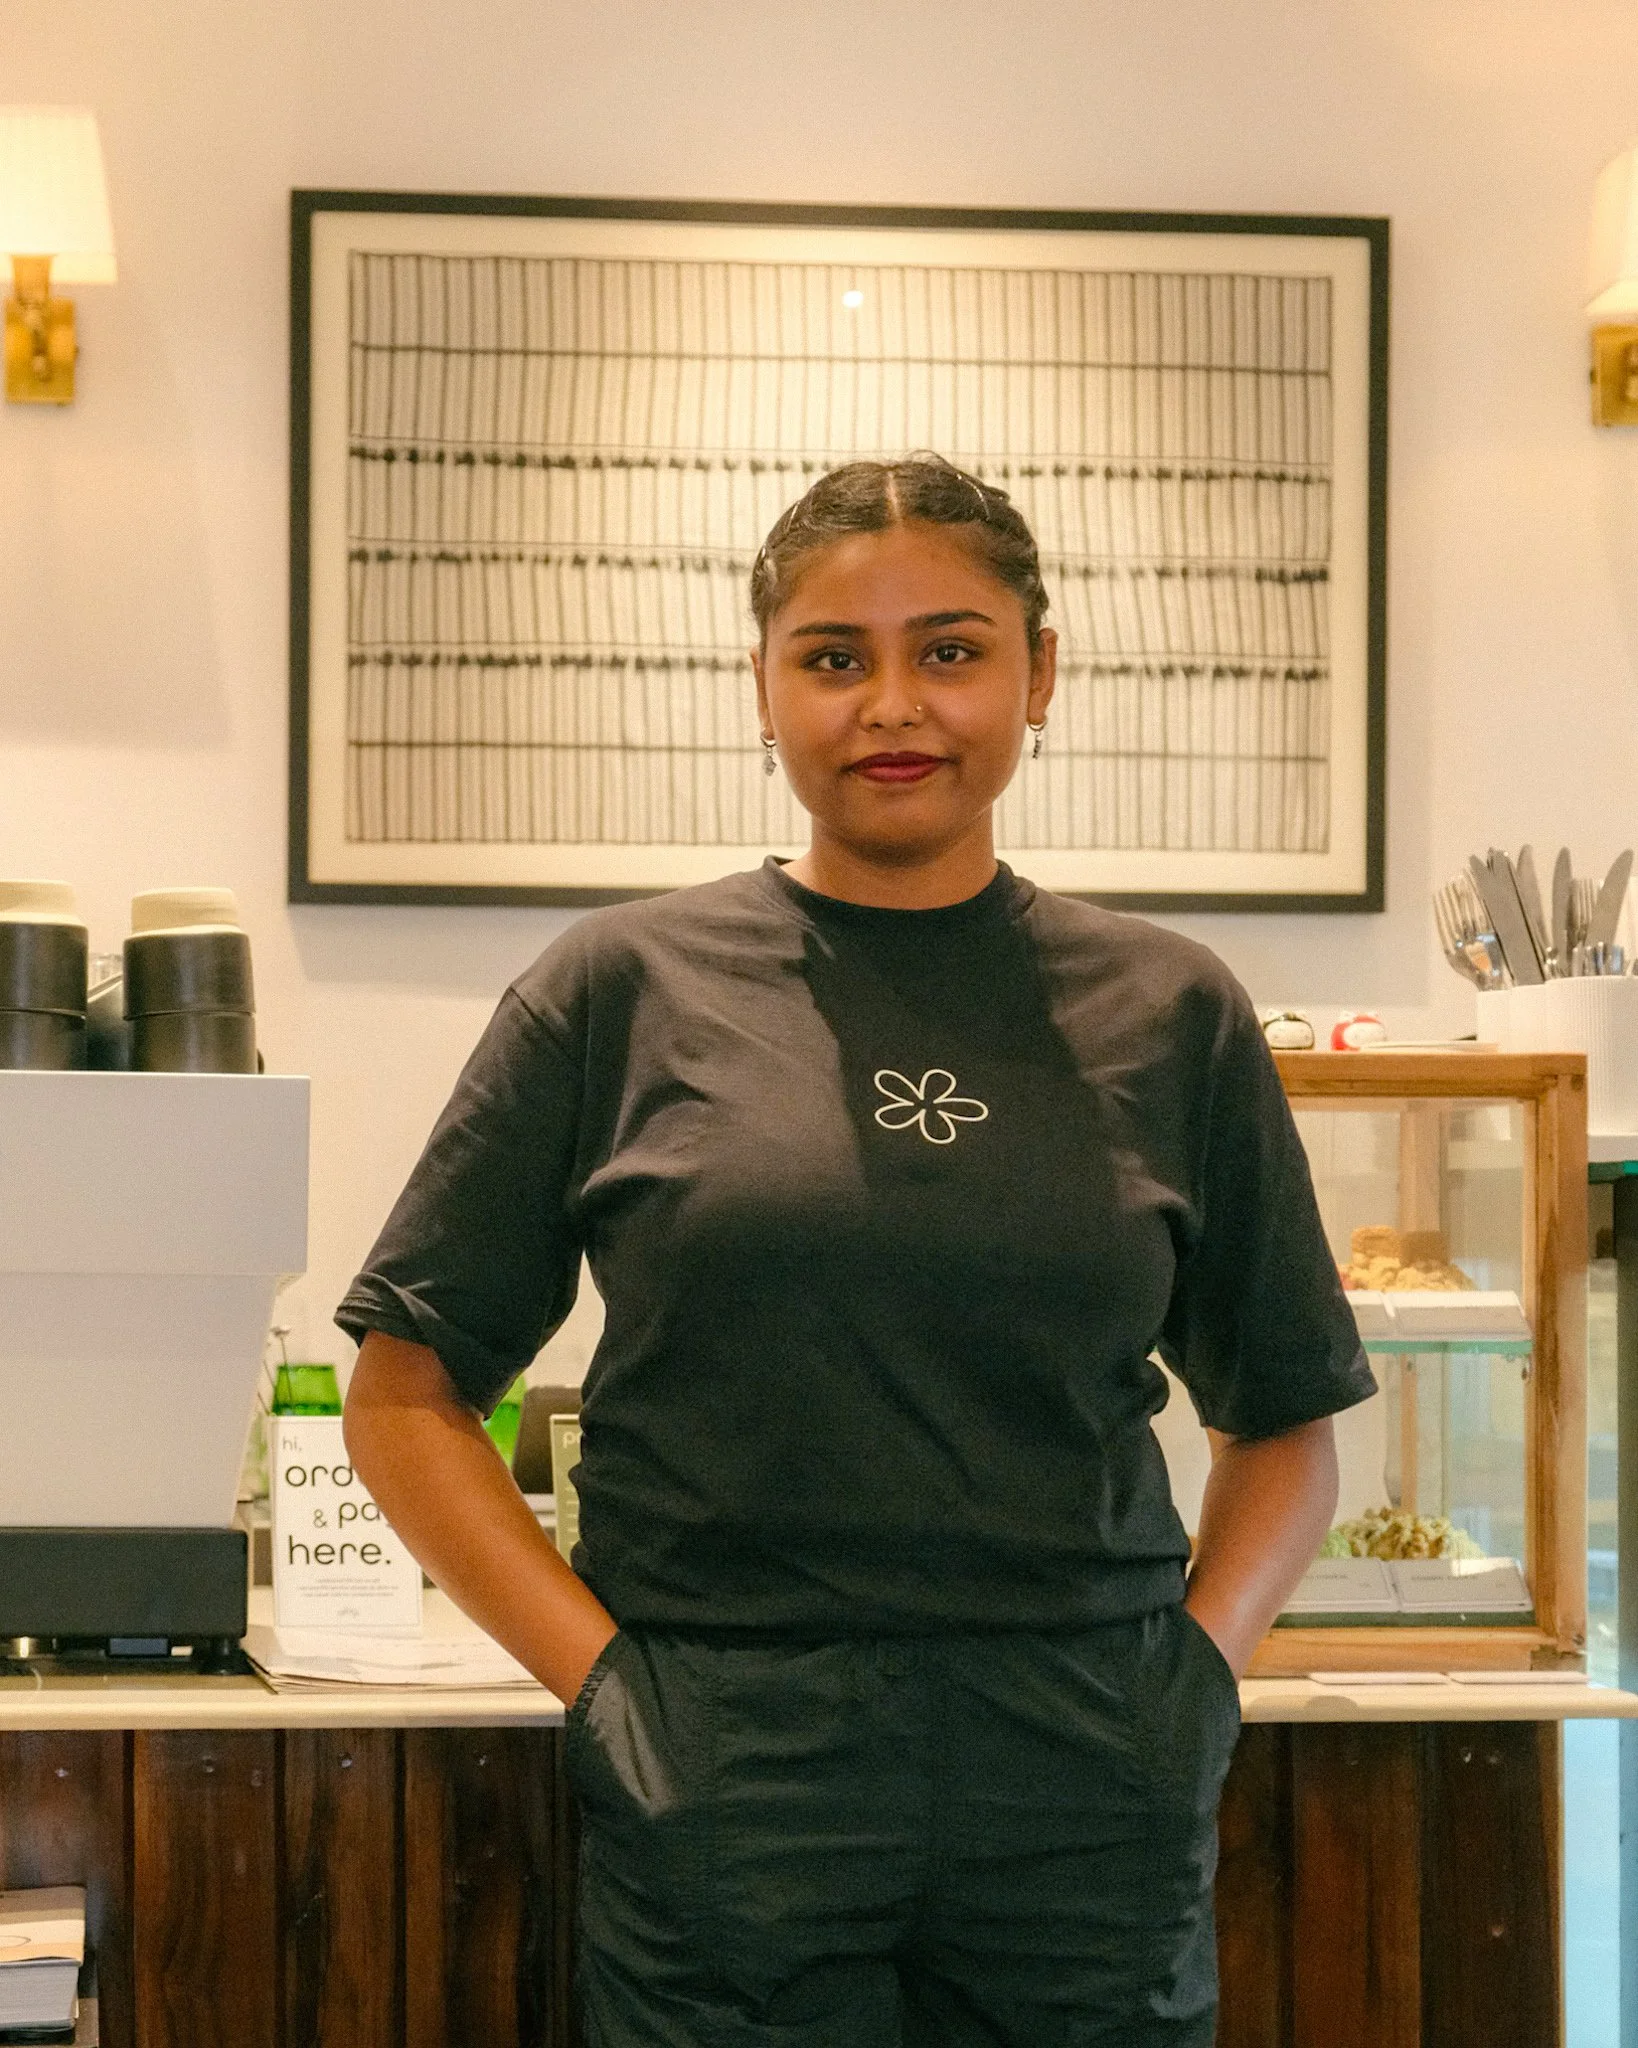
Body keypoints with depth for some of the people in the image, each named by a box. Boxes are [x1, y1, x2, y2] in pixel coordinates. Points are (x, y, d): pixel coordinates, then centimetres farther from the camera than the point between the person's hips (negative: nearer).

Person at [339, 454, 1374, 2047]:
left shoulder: (1168, 1013, 6)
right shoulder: (626, 990, 1)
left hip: (1085, 1797, 2)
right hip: (726, 1796, -1)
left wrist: (1203, 1658, 0)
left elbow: (1283, 1422, 15)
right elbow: (403, 1396, 4)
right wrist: (595, 1672, -5)